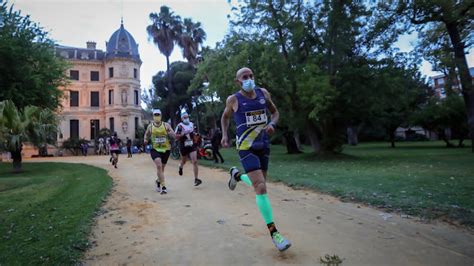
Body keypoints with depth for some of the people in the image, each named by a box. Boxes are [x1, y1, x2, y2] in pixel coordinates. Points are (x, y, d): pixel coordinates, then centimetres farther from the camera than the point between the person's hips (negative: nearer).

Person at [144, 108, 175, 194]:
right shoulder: (150, 126, 1)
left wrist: (170, 133, -28)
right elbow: (146, 135, 17)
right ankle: (163, 186, -23)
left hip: (165, 150, 2)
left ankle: (158, 181, 47)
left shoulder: (166, 125, -2)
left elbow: (174, 135, -5)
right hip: (155, 149, -1)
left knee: (161, 168, 16)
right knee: (159, 166, -24)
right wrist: (145, 140, -5)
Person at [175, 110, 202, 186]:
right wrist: (183, 133, -24)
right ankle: (180, 166, 55)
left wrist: (195, 135, 4)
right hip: (183, 146, -3)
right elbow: (176, 137, -13)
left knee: (195, 161, -9)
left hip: (192, 145, 3)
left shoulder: (191, 124, 9)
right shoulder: (180, 126, -9)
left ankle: (196, 179, -8)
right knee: (184, 161, 17)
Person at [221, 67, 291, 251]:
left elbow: (275, 112, 14)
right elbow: (225, 117, 13)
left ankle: (236, 175, 48)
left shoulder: (263, 93, 3)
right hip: (246, 147, -5)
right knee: (261, 187, -15)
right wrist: (224, 135, -1)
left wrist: (272, 124, -7)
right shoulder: (233, 99, -5)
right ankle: (273, 232, -6)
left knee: (258, 184, 16)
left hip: (264, 145, 5)